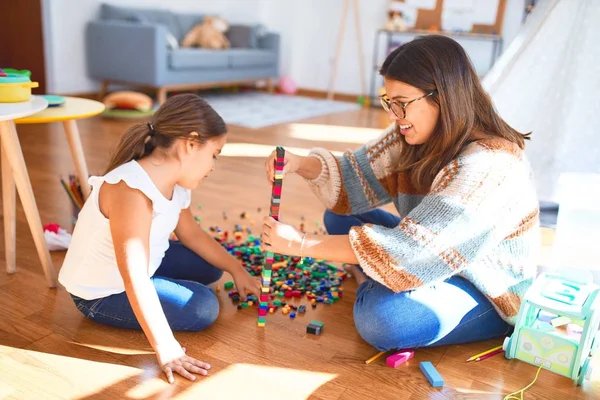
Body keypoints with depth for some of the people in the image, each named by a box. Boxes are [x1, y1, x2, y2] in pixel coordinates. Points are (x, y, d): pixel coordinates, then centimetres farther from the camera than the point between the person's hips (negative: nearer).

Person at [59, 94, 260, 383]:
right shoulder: (133, 191, -38)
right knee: (203, 307, -15)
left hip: (142, 264, 8)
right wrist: (167, 351, -39)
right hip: (102, 293, -8)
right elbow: (135, 279, -41)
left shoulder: (175, 181, -9)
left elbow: (191, 233, 7)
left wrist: (237, 270, 9)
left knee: (210, 267, 13)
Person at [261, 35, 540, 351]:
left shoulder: (488, 166, -30)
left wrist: (302, 244, -30)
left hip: (489, 295, -7)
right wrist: (302, 165, -22)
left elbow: (408, 251, -33)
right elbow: (355, 179, -2)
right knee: (340, 217, 2)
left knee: (382, 317, -33)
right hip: (437, 258, 8)